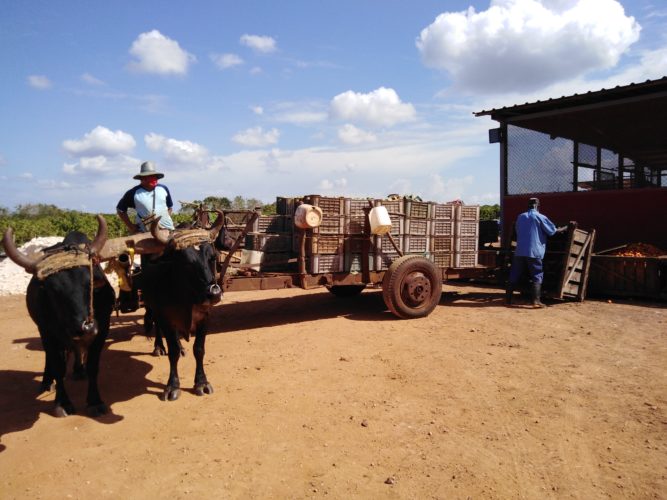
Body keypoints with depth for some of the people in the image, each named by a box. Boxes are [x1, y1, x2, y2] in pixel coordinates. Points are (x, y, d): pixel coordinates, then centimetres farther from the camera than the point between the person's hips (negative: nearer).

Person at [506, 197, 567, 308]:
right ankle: (536, 301, -4)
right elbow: (553, 231, 6)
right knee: (537, 276, 3)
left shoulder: (520, 217, 13)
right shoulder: (540, 217, -1)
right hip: (534, 253, -4)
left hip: (519, 252, 4)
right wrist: (564, 228, 26)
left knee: (514, 276, 7)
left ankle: (508, 299, 9)